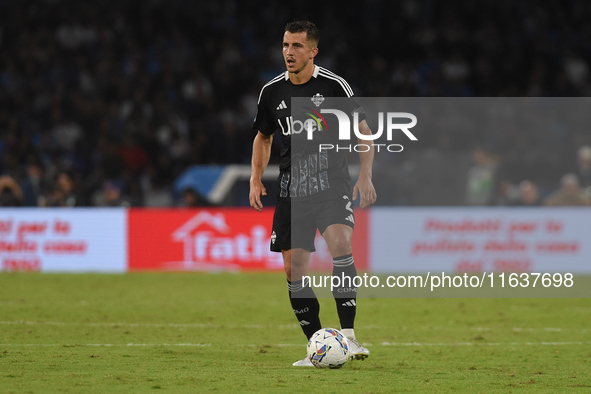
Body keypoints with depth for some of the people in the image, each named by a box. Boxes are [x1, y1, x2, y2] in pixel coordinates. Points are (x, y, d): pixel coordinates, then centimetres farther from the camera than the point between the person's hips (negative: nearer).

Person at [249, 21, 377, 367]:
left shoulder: (334, 85, -5)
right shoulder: (272, 91, 7)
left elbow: (363, 131, 2)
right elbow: (263, 137, 21)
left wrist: (366, 176, -9)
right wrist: (256, 178, 8)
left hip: (332, 182, -4)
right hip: (292, 190, 4)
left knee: (340, 244, -27)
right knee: (294, 269, 0)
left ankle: (349, 334, -25)